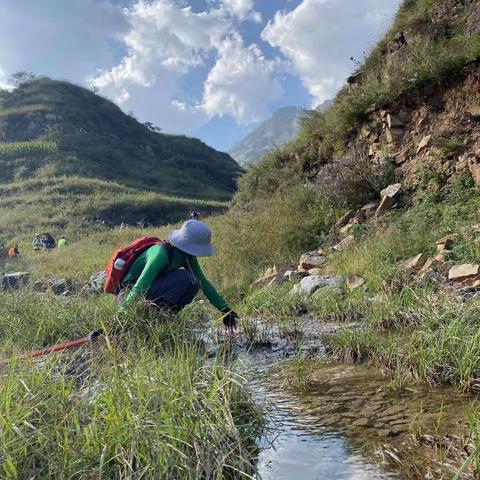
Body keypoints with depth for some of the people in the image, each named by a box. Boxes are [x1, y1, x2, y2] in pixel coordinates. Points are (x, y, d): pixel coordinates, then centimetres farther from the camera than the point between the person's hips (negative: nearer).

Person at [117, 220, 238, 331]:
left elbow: (204, 283, 5)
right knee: (183, 277, -26)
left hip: (152, 292, 8)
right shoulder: (162, 253, -27)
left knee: (194, 284, -12)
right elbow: (140, 285, -34)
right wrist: (123, 312, -40)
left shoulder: (189, 258, -2)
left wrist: (225, 309, 5)